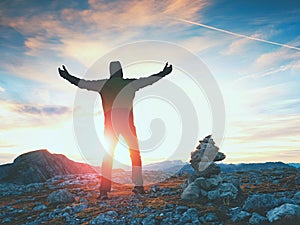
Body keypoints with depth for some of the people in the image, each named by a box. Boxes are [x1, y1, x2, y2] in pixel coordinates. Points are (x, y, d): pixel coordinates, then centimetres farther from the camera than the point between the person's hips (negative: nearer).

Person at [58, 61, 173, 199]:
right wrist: (164, 73, 29)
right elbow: (150, 79, 15)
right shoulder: (130, 83, 7)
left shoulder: (103, 84, 9)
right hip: (127, 121, -1)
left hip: (110, 122, 1)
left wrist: (67, 76, 28)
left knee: (108, 154, 6)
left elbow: (81, 83, 13)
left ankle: (104, 189, -2)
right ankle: (139, 186, 13)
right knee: (135, 153, 11)